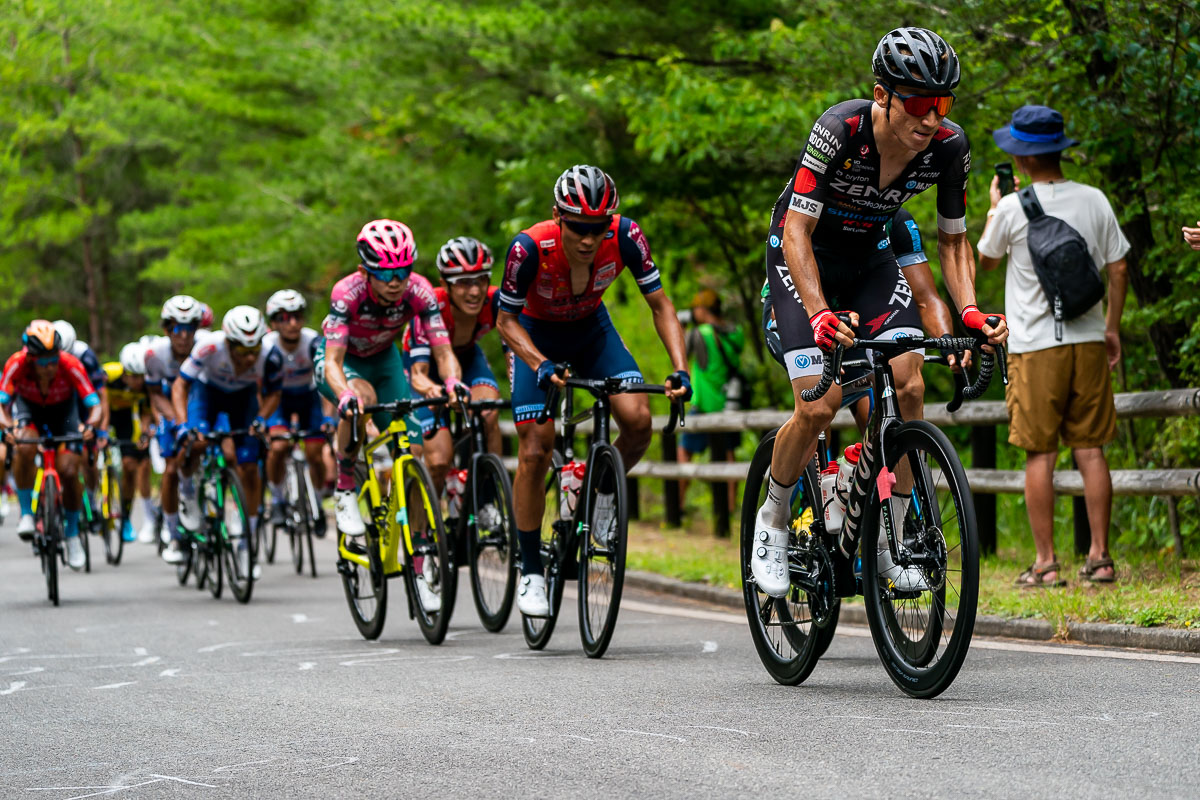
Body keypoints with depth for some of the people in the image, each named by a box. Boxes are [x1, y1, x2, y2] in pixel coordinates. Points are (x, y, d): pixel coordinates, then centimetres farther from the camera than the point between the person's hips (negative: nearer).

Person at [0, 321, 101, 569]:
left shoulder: (70, 365, -34)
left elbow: (94, 404, -33)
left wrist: (90, 424, -54)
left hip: (63, 410, 0)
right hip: (29, 407, 0)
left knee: (69, 472, -13)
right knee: (24, 448, -33)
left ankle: (72, 534, 11)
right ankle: (26, 513, -14)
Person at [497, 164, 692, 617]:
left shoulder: (625, 236, -29)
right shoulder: (530, 248, -34)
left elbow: (660, 304, -19)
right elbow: (506, 321, -21)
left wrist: (680, 369, -31)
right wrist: (541, 365, -37)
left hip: (592, 330, 2)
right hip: (535, 336, -2)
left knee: (638, 421, -21)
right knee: (535, 452, -11)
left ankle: (603, 491, 9)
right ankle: (530, 571, 4)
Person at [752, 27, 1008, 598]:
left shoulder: (949, 148, -21)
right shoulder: (840, 130, -33)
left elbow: (953, 240, -7)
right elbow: (798, 232, -32)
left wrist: (970, 311, -25)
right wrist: (821, 315, -46)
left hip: (869, 258, 4)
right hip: (803, 254, -4)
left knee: (908, 387, -16)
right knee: (819, 406, -17)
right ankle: (772, 519, 9)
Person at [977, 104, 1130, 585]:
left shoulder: (1014, 208, -8)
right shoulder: (1094, 200, 3)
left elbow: (984, 261, 8)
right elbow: (1118, 268, 7)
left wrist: (993, 206, 20)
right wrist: (1112, 328, 17)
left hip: (1036, 347, -4)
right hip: (1088, 339, 4)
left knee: (1039, 455, 0)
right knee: (1090, 450, 8)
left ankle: (1046, 563, 0)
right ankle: (1099, 557, 7)